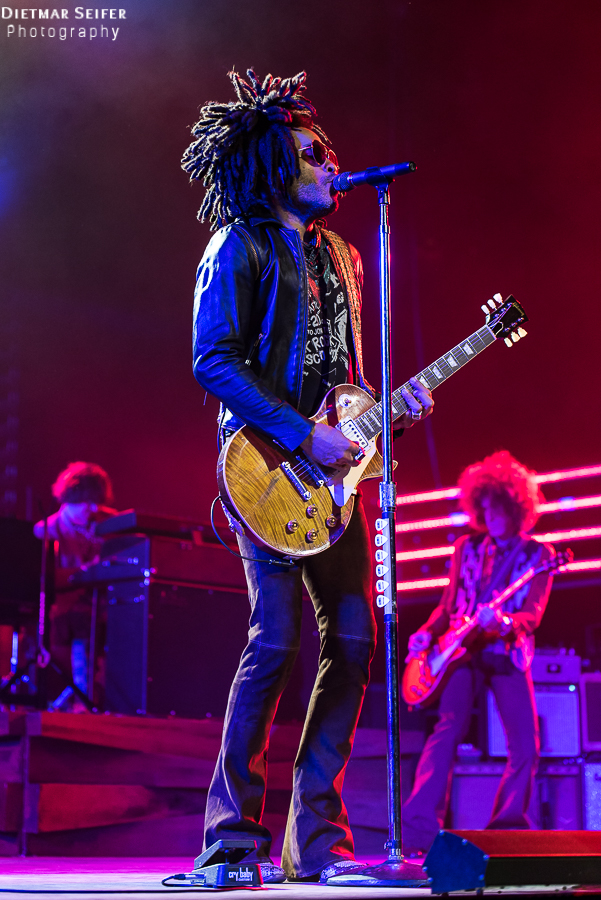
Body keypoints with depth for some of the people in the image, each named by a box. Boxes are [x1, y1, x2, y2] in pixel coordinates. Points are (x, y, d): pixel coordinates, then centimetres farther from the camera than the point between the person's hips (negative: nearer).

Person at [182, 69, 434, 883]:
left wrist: (393, 407, 6)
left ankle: (316, 835, 9)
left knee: (353, 638, 1)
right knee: (280, 637, -15)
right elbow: (213, 363, -13)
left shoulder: (338, 255, 21)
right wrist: (303, 436, -18)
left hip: (332, 468, 8)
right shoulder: (239, 248, -2)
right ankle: (236, 833, -3)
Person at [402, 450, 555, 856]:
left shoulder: (538, 554, 4)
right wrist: (427, 633, -1)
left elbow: (533, 615, -7)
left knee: (526, 747, -8)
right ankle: (419, 831, -25)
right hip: (463, 652, 0)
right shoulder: (467, 548, 13)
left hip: (508, 656, 0)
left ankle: (507, 833, 8)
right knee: (448, 729, -20)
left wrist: (504, 621, -28)